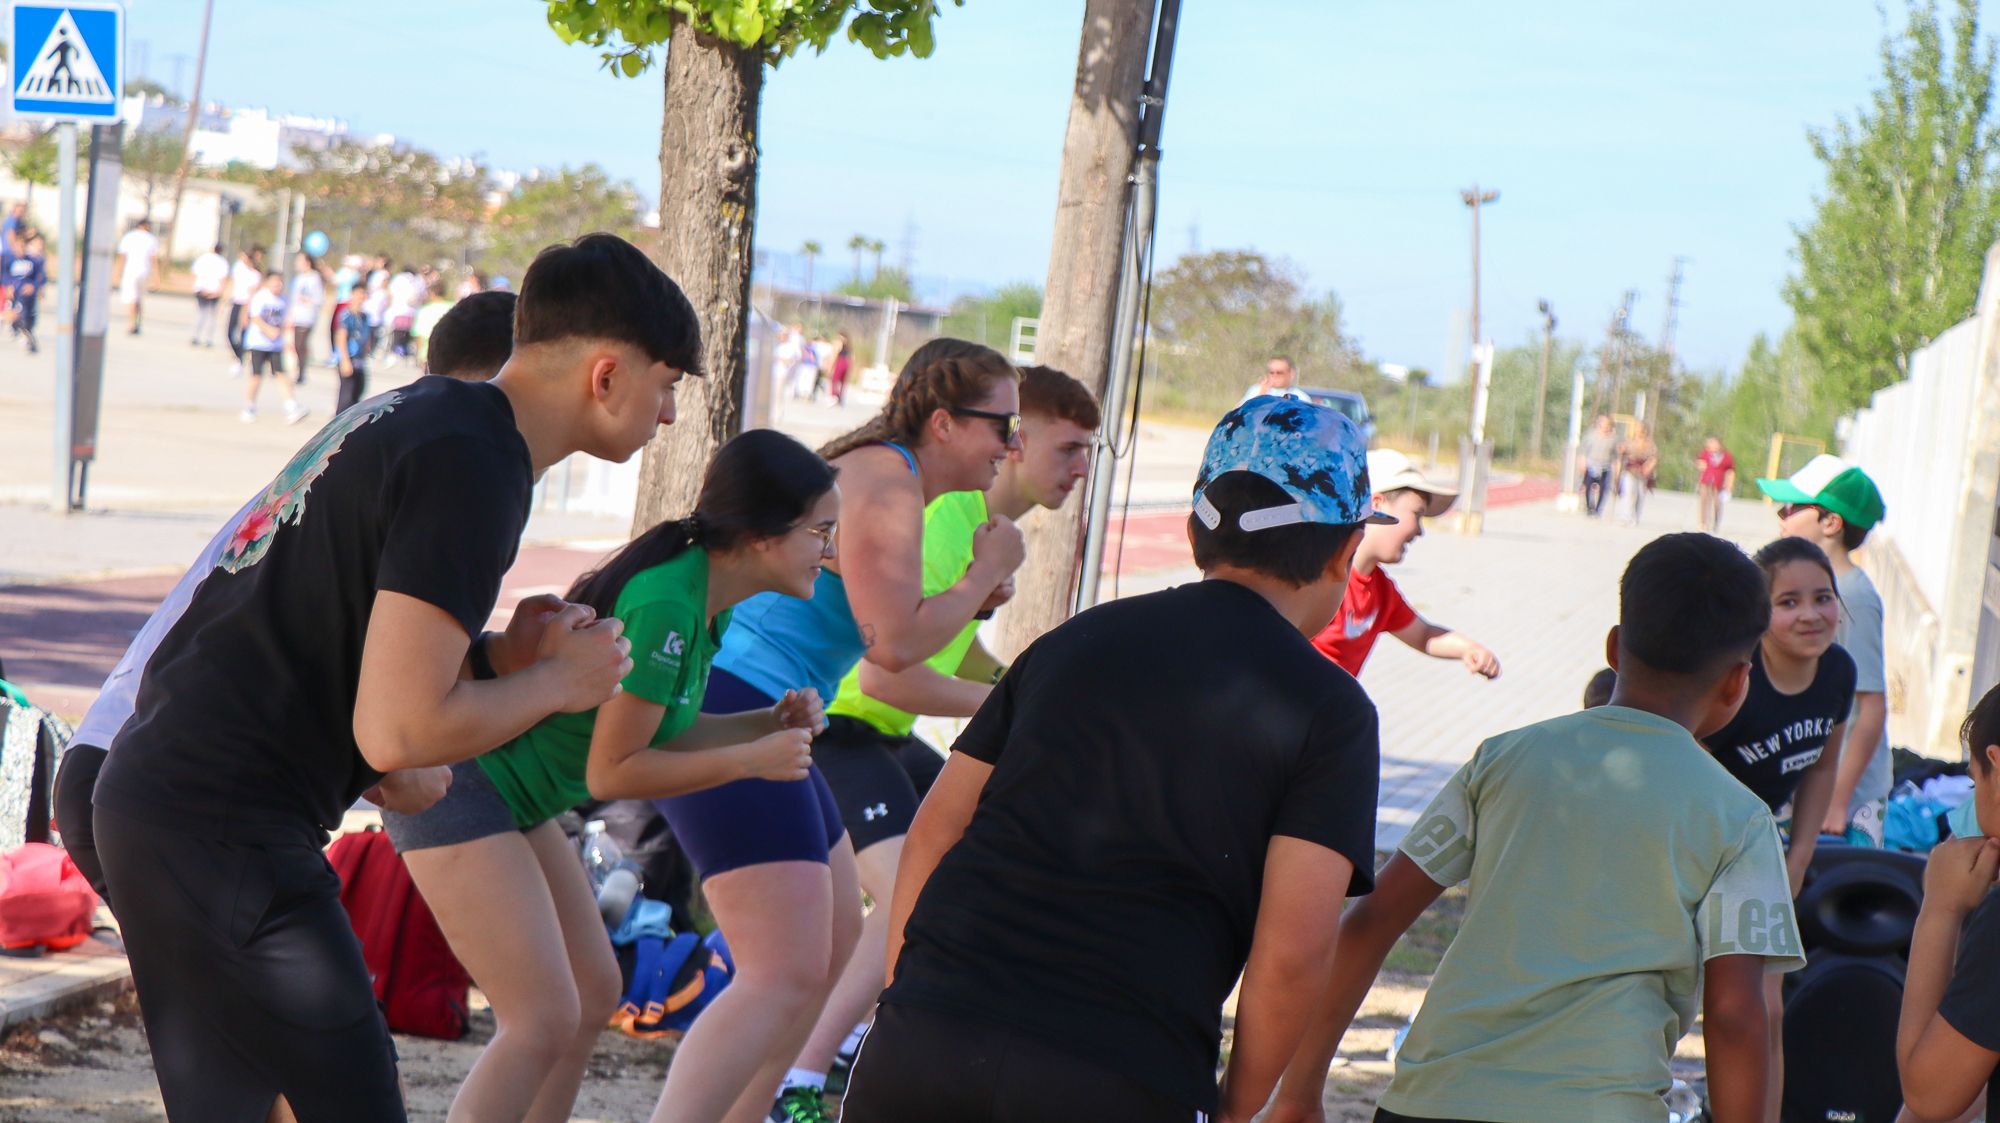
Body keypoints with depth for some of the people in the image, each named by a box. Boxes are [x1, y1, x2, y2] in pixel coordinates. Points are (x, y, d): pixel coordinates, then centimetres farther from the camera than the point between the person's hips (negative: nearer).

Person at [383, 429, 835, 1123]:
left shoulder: (705, 598, 4)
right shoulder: (664, 608, -26)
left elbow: (652, 730, 12)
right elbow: (611, 772, -21)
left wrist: (769, 723, -1)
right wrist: (751, 760, -17)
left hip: (513, 798, 11)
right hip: (456, 786, -11)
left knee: (594, 995, 13)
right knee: (545, 1021, -15)